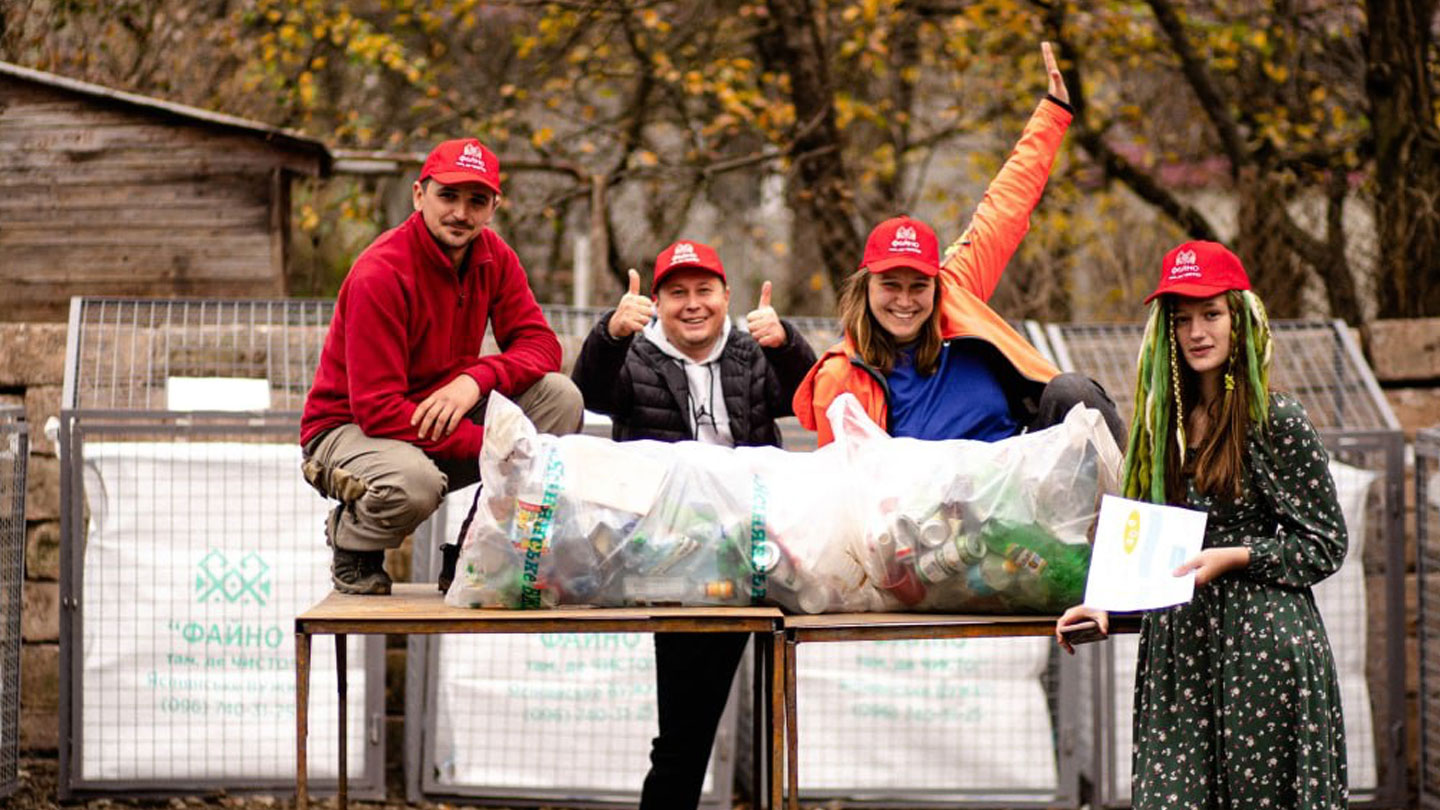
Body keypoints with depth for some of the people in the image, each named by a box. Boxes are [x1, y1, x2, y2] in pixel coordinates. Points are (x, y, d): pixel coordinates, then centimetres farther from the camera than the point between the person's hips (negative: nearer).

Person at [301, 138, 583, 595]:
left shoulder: (492, 257, -1)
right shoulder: (380, 274, -24)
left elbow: (540, 344, -4)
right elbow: (377, 409, -27)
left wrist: (477, 378, -27)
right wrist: (491, 447, -32)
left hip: (440, 416, 7)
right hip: (350, 428, -7)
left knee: (559, 396, -12)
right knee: (414, 482, -40)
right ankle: (352, 540, -3)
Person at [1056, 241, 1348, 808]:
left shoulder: (1278, 422, -5)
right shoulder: (1168, 421, 13)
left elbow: (1325, 546, -4)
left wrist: (1232, 557, -14)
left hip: (1261, 643, -5)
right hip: (1176, 645, 5)